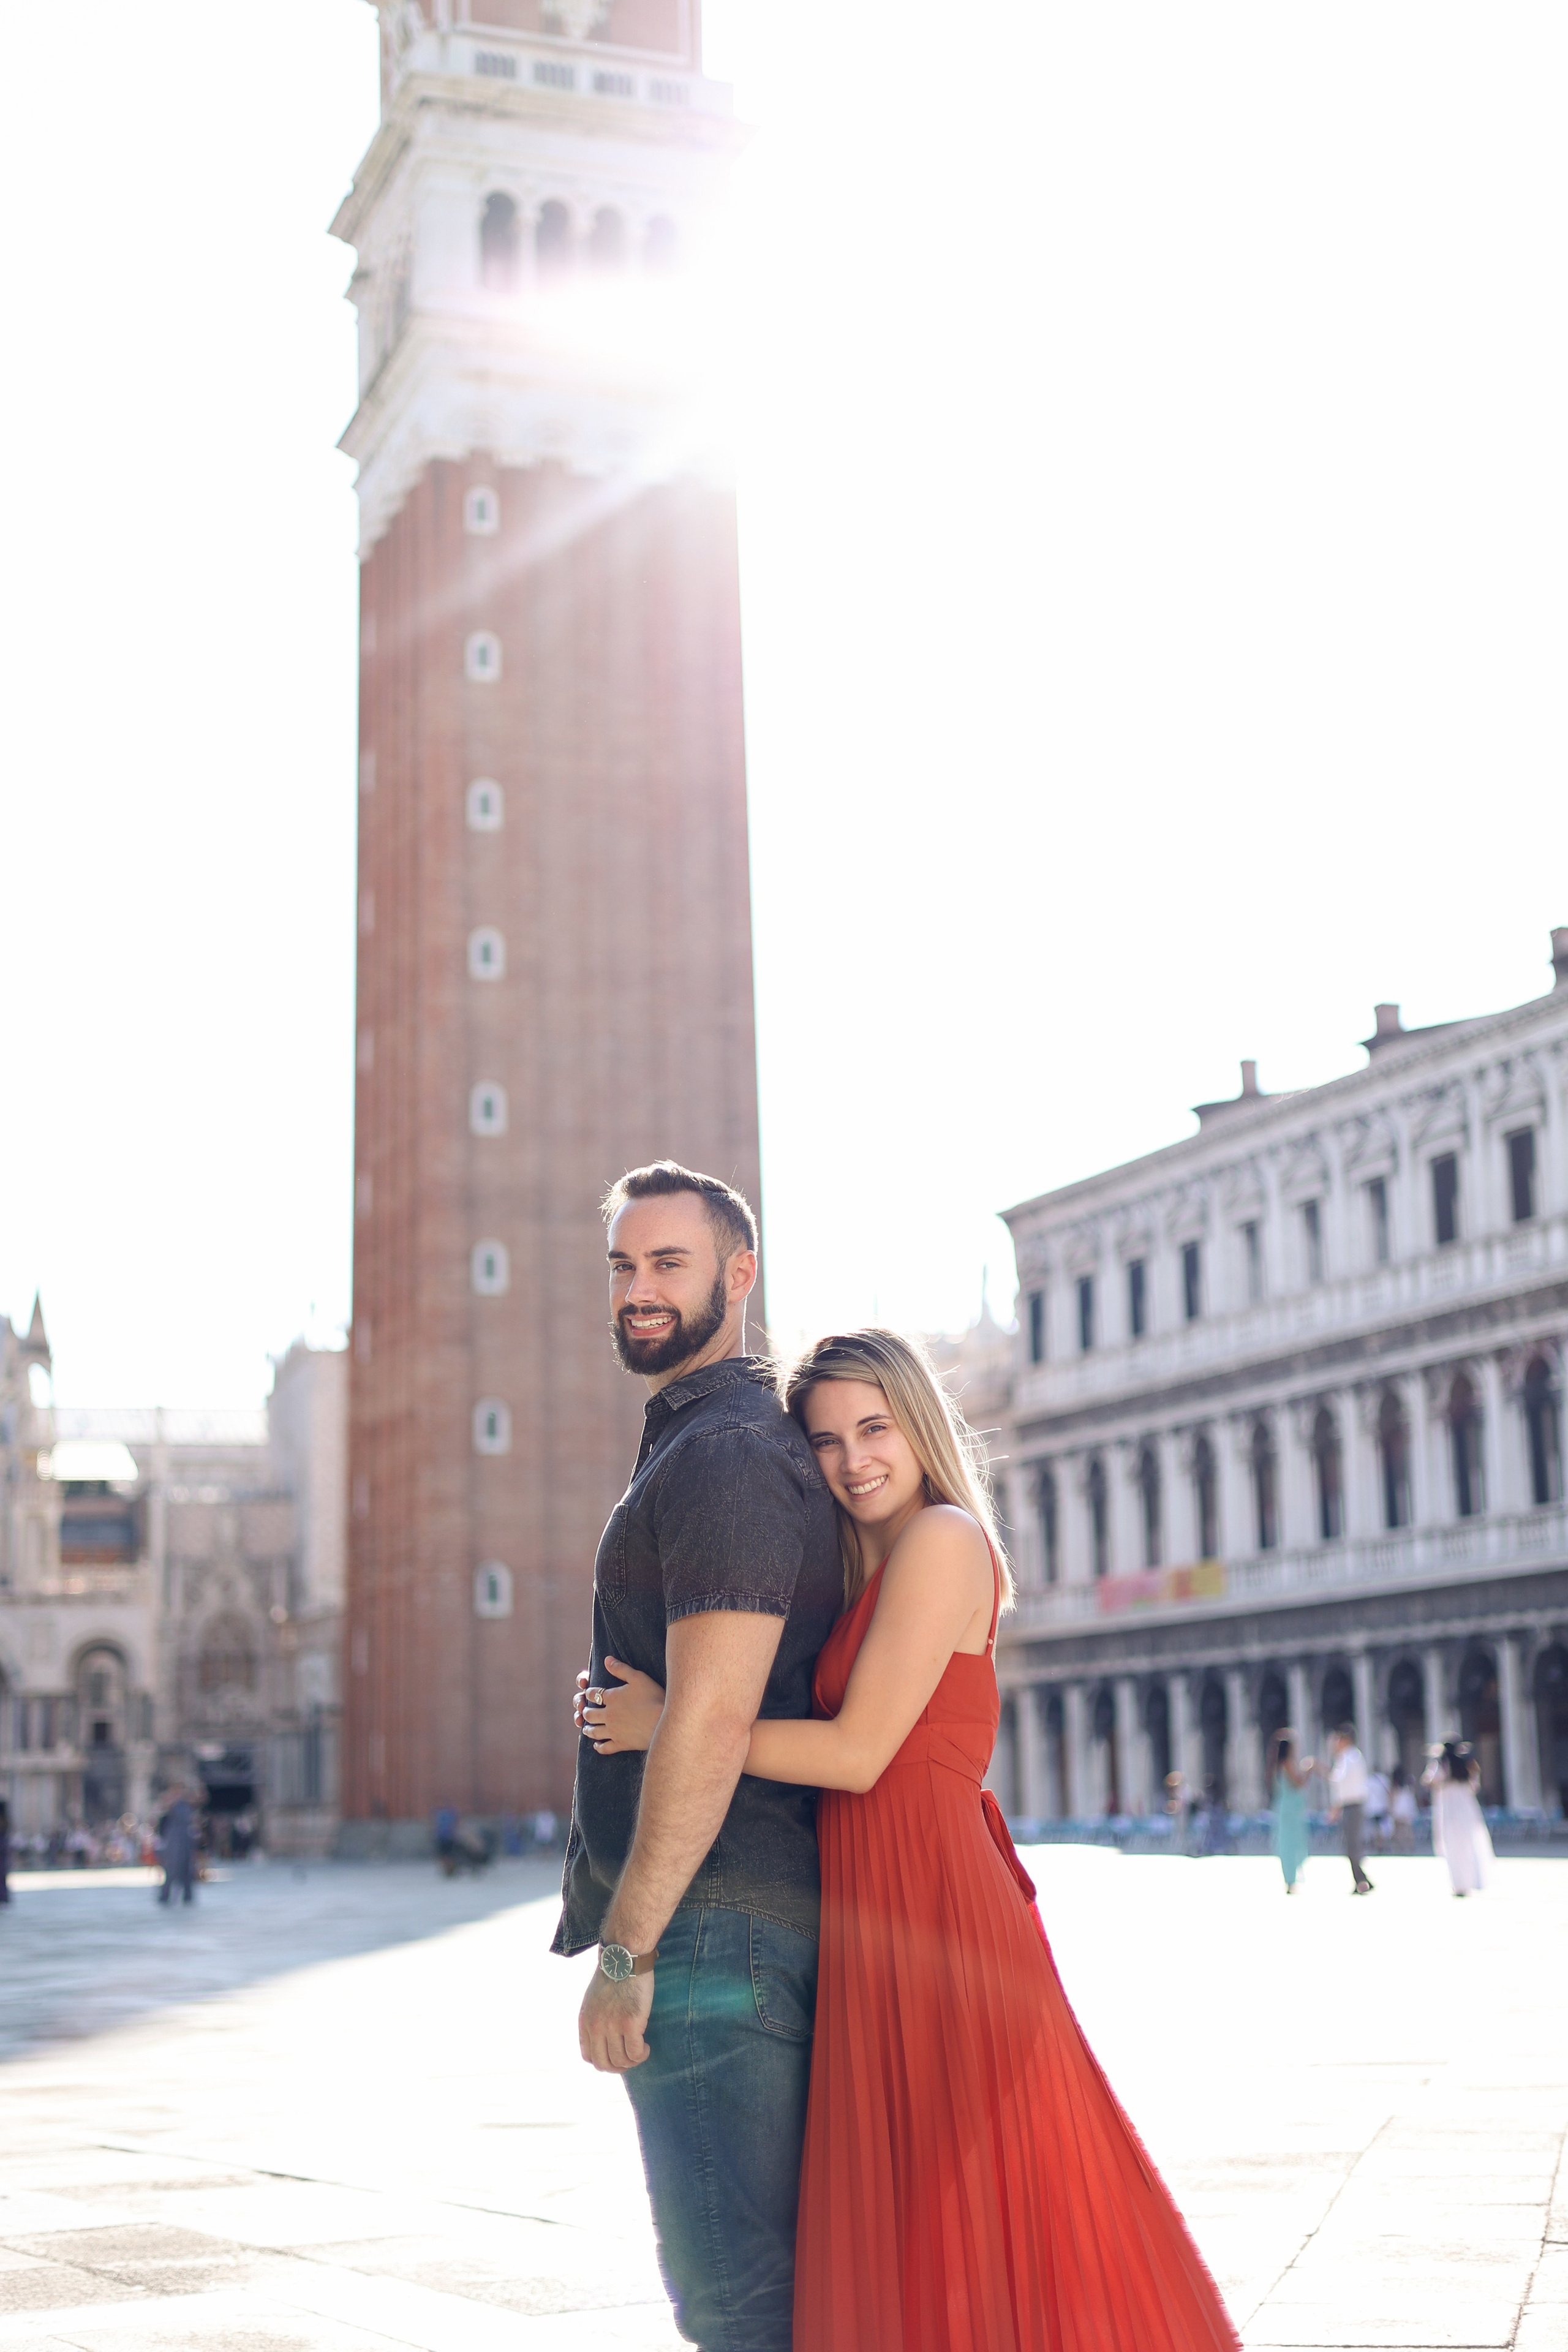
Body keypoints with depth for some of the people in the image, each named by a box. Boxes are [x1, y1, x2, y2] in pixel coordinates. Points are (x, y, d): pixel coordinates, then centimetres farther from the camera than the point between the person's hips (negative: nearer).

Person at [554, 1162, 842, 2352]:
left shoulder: (723, 1454, -13)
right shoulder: (726, 1441, 21)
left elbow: (711, 1723, -20)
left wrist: (625, 1951, -18)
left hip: (710, 1922, -11)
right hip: (769, 1913, 11)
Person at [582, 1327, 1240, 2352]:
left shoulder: (942, 1541, -11)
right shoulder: (873, 1570, 17)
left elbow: (857, 1753, -17)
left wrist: (665, 1725, -10)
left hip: (926, 1906, -10)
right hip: (884, 1903, 10)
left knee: (954, 2222, -2)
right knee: (912, 2228, 15)